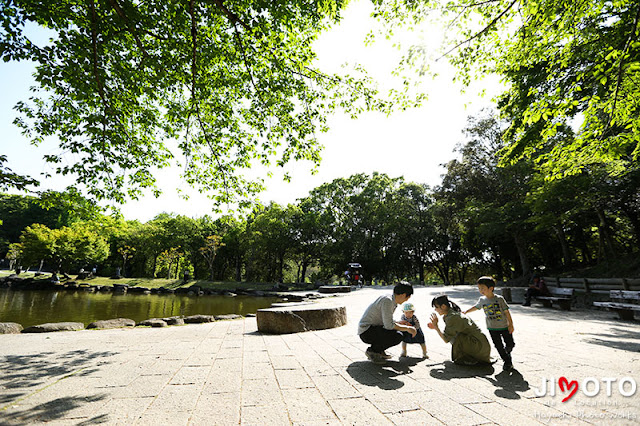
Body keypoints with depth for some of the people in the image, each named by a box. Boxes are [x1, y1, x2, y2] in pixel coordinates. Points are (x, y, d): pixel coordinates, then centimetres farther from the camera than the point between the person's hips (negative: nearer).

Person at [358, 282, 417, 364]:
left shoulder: (393, 301, 9)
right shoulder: (387, 300, -21)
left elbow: (388, 321, 18)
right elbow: (389, 325, -24)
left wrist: (403, 323, 12)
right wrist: (407, 328, -14)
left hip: (374, 328, 10)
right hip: (366, 331, -10)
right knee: (397, 336, -23)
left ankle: (379, 351, 13)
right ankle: (372, 351, -5)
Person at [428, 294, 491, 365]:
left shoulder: (453, 317, -24)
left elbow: (446, 339, -22)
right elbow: (447, 334, 12)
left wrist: (436, 326, -16)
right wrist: (435, 327, 3)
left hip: (479, 345, -10)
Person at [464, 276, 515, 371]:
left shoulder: (499, 299, -14)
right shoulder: (482, 300, -3)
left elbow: (507, 312, -8)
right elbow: (476, 307, 15)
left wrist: (510, 324, -7)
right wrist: (465, 312, 14)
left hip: (504, 327, -2)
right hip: (492, 328, 2)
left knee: (510, 344, 9)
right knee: (499, 346, 1)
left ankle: (507, 353, 41)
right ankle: (507, 362, 19)